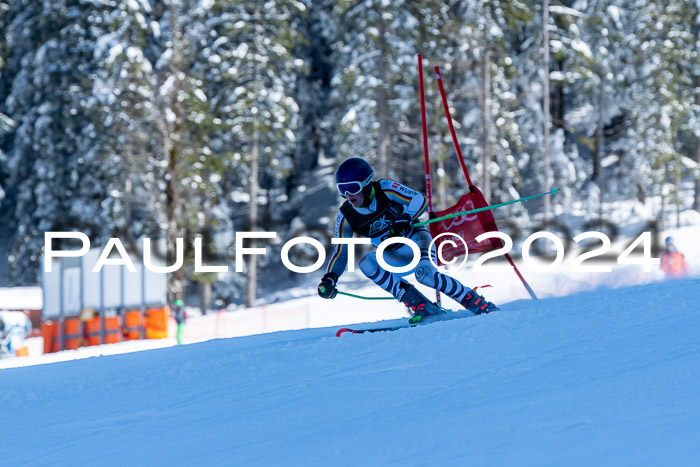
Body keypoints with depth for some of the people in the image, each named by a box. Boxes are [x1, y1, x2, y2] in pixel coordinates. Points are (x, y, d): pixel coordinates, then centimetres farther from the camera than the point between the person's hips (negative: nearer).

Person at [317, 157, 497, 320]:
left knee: (425, 274, -34)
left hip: (416, 240, -4)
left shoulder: (385, 189, -18)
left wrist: (406, 218, -41)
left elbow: (420, 199, -20)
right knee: (366, 263, -25)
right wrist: (329, 278, -25)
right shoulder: (346, 217, -10)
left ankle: (477, 303, -17)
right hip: (396, 258, 4)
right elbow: (340, 253, -8)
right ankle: (420, 306, -26)